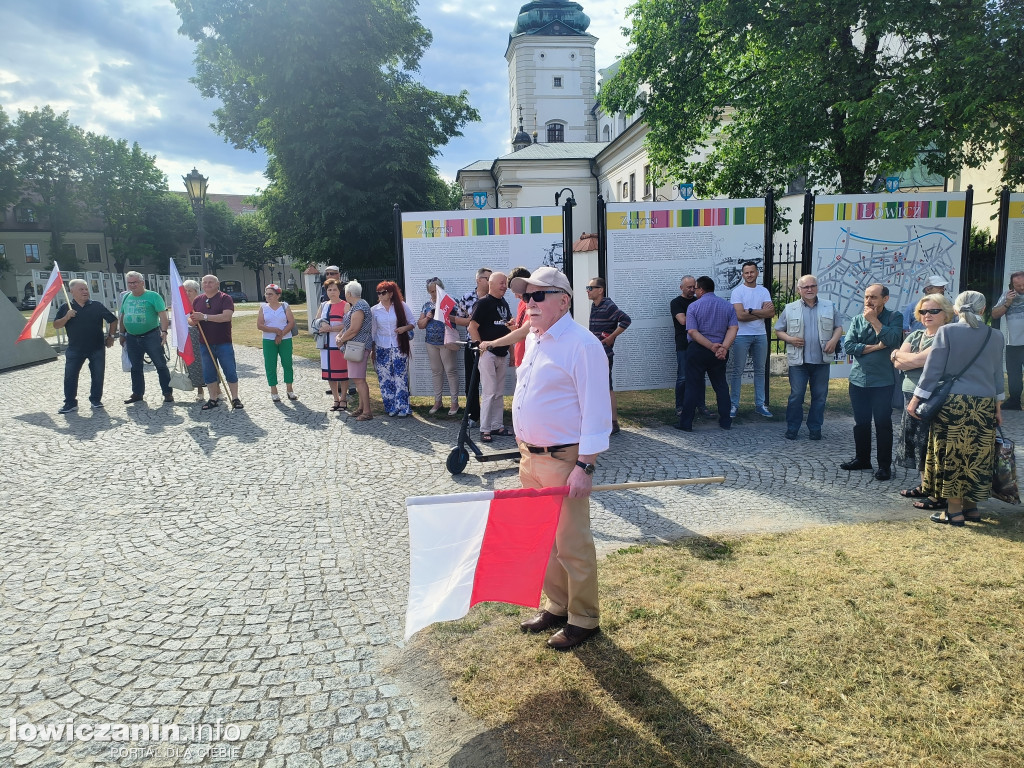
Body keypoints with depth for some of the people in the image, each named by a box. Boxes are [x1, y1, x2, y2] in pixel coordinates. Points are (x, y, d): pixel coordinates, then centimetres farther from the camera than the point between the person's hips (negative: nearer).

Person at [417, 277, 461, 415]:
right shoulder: (427, 305, 11)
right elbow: (420, 325, 12)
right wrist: (427, 318, -7)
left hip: (446, 342, -5)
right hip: (431, 342, 5)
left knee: (450, 370, -2)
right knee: (436, 371, 11)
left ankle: (455, 402, 5)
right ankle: (437, 401, 20)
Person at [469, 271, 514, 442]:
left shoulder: (504, 304, 14)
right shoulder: (483, 303, -8)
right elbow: (472, 327, -13)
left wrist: (512, 326, 3)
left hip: (502, 354, 8)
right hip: (488, 353, -7)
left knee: (499, 393, 12)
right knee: (489, 393, -6)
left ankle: (497, 426, 21)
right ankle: (485, 429, 0)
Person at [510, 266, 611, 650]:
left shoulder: (581, 344, -17)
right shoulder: (533, 339, 11)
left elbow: (596, 412, -18)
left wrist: (584, 466, -21)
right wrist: (525, 452, 19)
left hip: (564, 460, -9)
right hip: (530, 456, 9)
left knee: (572, 545, 2)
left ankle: (583, 619, 20)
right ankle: (557, 606, 35)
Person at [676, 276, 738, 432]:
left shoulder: (694, 306, -6)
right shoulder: (727, 306, 5)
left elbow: (692, 332, -15)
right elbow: (733, 328, -6)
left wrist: (712, 346, -16)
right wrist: (724, 347, -15)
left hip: (697, 350, -3)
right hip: (719, 353, 3)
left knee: (693, 387, 1)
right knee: (721, 385, 14)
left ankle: (686, 423, 4)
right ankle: (726, 422, 16)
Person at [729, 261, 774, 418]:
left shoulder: (763, 291, 7)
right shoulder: (737, 291, -5)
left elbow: (771, 313, -6)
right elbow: (740, 315, -16)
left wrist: (751, 311, -15)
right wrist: (762, 313, -8)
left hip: (760, 335, 5)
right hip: (742, 335, -4)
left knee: (760, 370, 10)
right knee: (737, 371, -1)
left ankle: (760, 405, 19)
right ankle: (734, 405, 5)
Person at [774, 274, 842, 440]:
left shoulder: (830, 307, 9)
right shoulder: (790, 309, 4)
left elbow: (838, 327, 14)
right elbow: (778, 330, 8)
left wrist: (834, 340, -6)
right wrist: (790, 339, -10)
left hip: (822, 360, 2)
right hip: (798, 360, -2)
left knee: (820, 395, 7)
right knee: (796, 395, 0)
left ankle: (815, 428, 19)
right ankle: (792, 428, 11)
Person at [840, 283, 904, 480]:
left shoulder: (894, 318, -2)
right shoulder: (857, 320, 6)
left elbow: (892, 340, -21)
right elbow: (848, 346, -5)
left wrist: (873, 320, -14)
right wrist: (875, 347, -13)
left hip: (882, 381, -4)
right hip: (858, 379, 4)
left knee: (883, 423, 2)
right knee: (861, 422, 13)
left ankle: (884, 465, 12)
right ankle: (862, 458, 27)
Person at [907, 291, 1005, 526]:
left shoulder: (947, 331, -6)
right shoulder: (995, 336, 6)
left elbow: (933, 369, -9)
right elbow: (997, 374, 12)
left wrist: (916, 398, -5)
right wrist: (997, 406, 20)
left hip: (952, 403, -4)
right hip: (984, 406, 4)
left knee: (951, 456, 4)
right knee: (976, 457, 12)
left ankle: (955, 510, 8)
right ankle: (971, 506, 21)